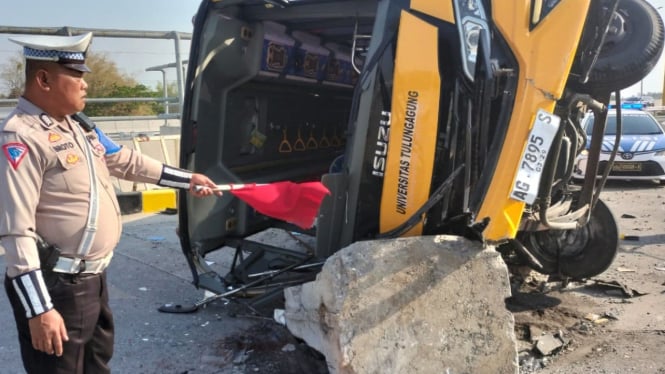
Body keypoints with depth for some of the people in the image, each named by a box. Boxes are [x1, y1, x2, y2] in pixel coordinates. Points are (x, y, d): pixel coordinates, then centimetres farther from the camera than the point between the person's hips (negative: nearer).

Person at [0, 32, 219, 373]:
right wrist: (39, 309, -24)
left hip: (93, 276, 9)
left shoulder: (79, 127, 9)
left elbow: (127, 162, 21)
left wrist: (186, 179, 24)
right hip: (57, 286, -9)